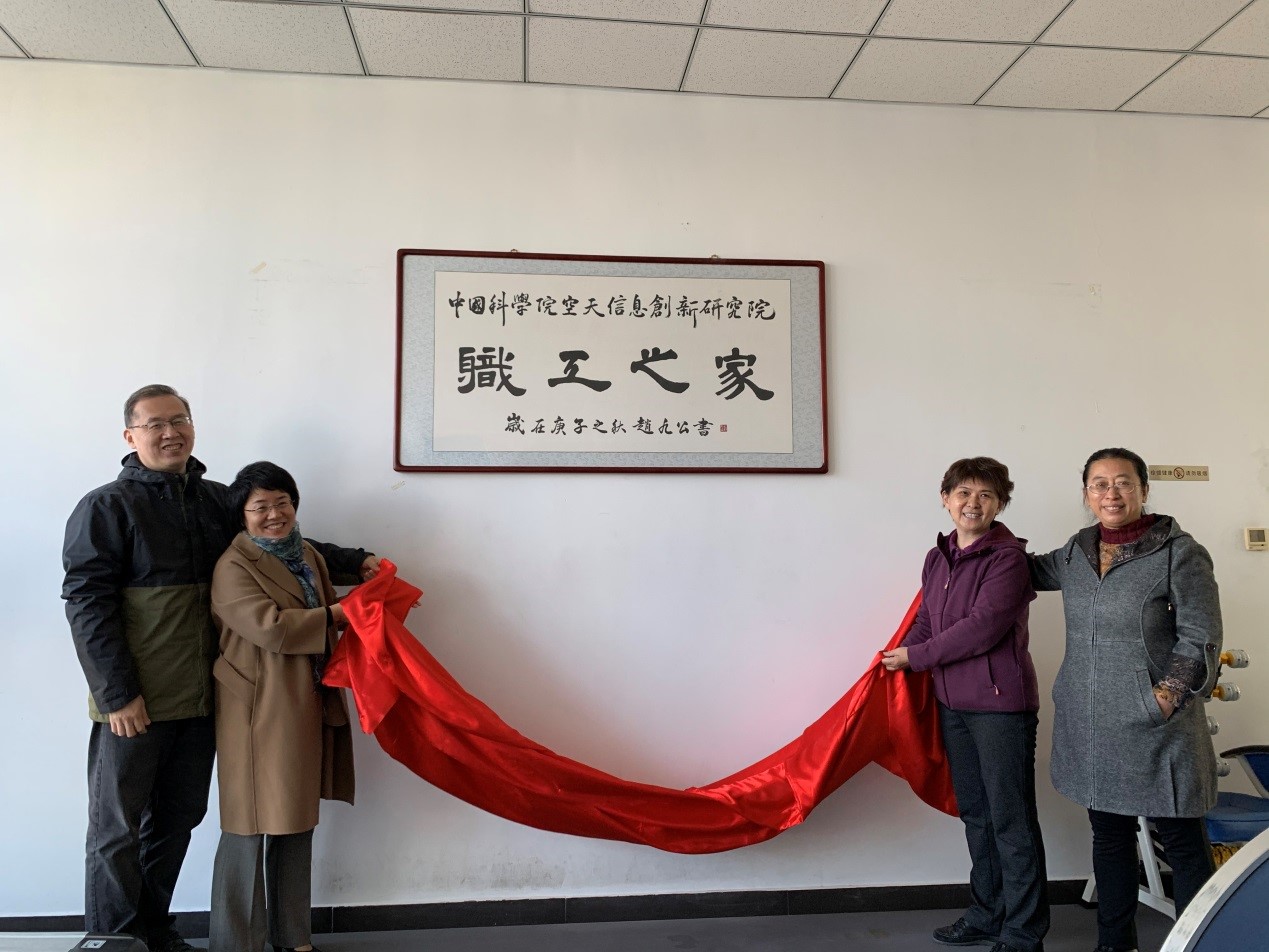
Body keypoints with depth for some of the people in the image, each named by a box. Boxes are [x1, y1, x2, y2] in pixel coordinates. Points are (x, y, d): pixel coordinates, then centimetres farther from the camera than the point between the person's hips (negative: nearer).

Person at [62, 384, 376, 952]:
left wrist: (354, 563, 6)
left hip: (200, 697, 5)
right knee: (116, 827, 6)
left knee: (178, 819, 16)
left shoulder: (217, 501, 8)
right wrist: (118, 693, -15)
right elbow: (86, 602, -11)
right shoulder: (106, 507, -7)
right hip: (134, 702, -5)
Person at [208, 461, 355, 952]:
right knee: (251, 826, 1)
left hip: (307, 708, 8)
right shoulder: (233, 567, -11)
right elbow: (270, 627, -23)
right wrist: (335, 615, -15)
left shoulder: (310, 556, 13)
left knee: (297, 820, 16)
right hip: (259, 712, -7)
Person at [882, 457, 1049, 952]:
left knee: (1011, 820, 2)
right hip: (952, 703, 8)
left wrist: (916, 657, -12)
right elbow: (925, 622, 13)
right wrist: (893, 661, -2)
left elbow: (983, 627, -20)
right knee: (975, 814, 18)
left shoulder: (1008, 556, -13)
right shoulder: (937, 558, 9)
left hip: (1000, 703, -7)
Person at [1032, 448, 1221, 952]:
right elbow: (1031, 571, 28)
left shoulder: (1180, 553, -8)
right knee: (1109, 834, 16)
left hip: (1155, 730, -5)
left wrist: (1162, 700, -14)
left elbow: (1200, 641, -8)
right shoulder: (1077, 551, 7)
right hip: (1089, 728, 6)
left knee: (1183, 843, 4)